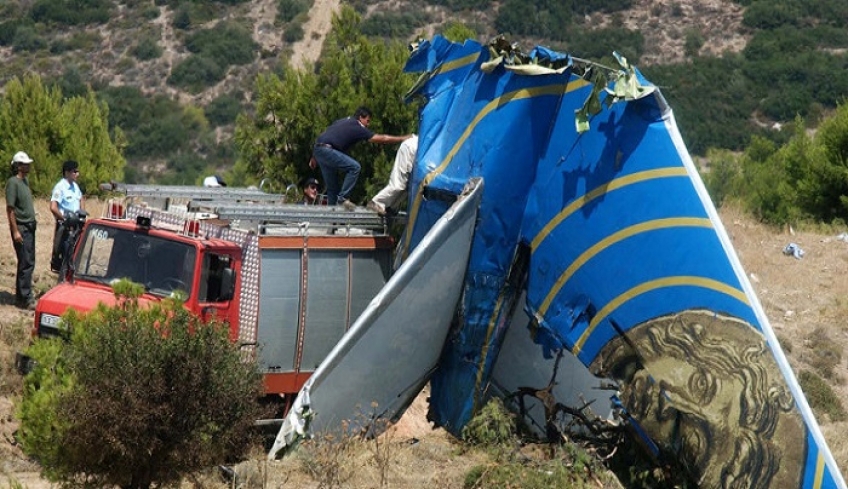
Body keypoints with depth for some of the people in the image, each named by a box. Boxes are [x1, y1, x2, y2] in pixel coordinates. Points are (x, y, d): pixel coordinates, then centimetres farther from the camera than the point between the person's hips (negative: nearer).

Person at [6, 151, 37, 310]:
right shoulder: (13, 182, -14)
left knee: (27, 262, 12)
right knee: (26, 263, -9)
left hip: (29, 227, 9)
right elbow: (10, 209, -17)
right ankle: (26, 299, -7)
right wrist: (15, 231, -20)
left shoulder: (25, 181, 13)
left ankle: (21, 296, 20)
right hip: (21, 228, -9)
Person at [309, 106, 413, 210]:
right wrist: (403, 138, 5)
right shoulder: (358, 128, -3)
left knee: (332, 187, 13)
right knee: (354, 167, -14)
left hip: (318, 150, 9)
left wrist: (314, 158, 28)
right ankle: (343, 197, -14)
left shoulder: (342, 121, 22)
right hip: (326, 150, -9)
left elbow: (325, 136, 23)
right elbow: (381, 139, -2)